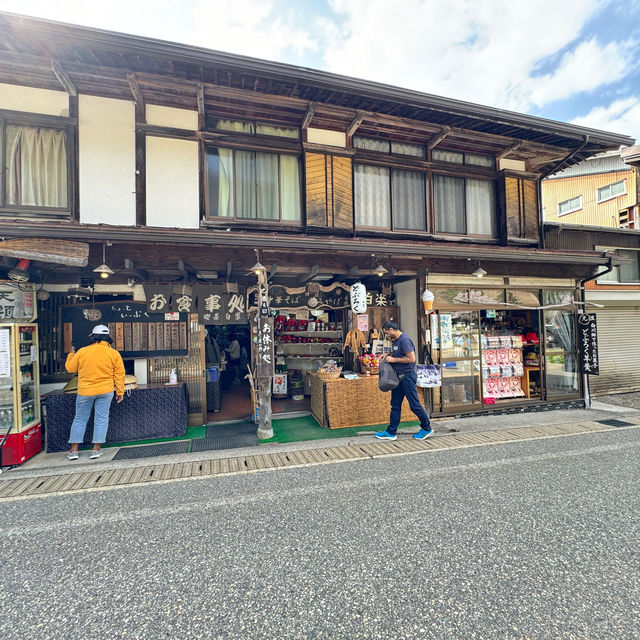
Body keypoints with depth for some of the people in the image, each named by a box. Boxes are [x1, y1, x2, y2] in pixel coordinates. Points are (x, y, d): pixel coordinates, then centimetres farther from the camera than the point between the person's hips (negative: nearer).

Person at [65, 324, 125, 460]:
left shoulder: (82, 352, -5)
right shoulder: (114, 353, -5)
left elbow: (70, 368, 9)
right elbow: (119, 374, -3)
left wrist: (71, 355, 26)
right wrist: (120, 391, 4)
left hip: (85, 392, 1)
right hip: (105, 391, 0)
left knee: (80, 419, 14)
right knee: (101, 419, 8)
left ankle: (74, 450, 17)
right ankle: (96, 449, 10)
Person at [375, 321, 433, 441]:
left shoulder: (404, 340, -17)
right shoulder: (396, 340, 13)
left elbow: (411, 358, -23)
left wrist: (394, 359, -16)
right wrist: (389, 355, 10)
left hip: (408, 376, -10)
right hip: (399, 377, 10)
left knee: (414, 405, 1)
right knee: (395, 405, 10)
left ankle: (427, 429, 18)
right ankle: (391, 432, 16)